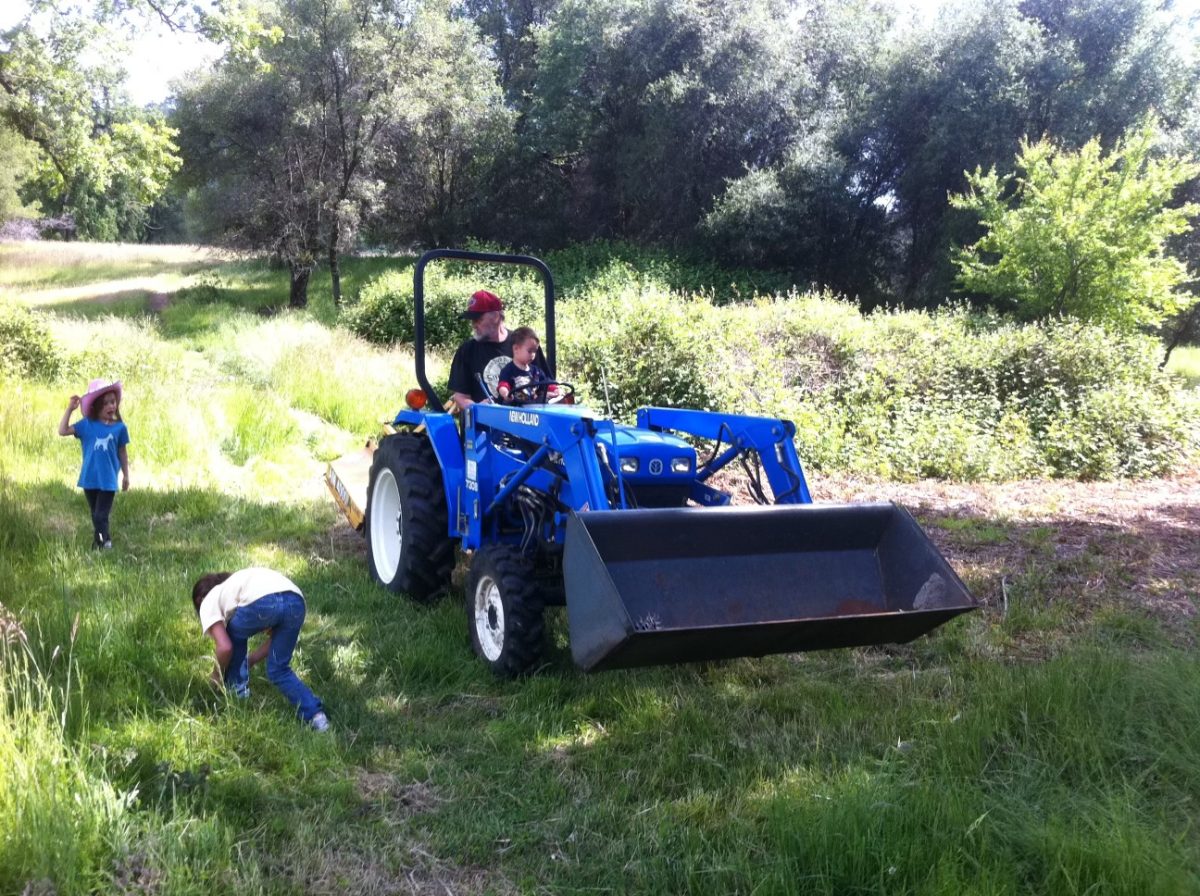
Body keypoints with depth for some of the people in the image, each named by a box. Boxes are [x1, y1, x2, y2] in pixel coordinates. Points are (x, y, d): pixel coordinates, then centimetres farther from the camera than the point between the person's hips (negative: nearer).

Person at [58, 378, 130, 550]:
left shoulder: (120, 427, -3)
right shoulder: (87, 424, -2)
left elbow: (122, 453, 6)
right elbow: (62, 431, -8)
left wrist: (126, 475, 9)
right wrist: (69, 409, -12)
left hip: (108, 480, -2)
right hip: (90, 479, 2)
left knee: (101, 516, -7)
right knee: (95, 516, 15)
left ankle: (104, 542, 6)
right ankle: (101, 542, 30)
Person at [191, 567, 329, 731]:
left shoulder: (209, 602, 26)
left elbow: (225, 647, 12)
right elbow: (274, 638, 40)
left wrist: (217, 674, 30)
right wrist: (247, 662, 47)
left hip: (262, 601, -6)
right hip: (296, 601, 6)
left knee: (234, 637, 30)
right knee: (278, 670, 21)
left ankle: (238, 695, 36)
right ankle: (315, 714, 6)